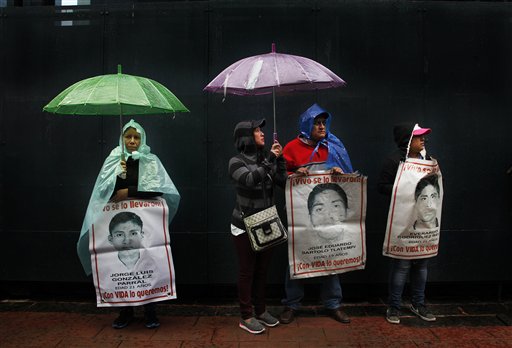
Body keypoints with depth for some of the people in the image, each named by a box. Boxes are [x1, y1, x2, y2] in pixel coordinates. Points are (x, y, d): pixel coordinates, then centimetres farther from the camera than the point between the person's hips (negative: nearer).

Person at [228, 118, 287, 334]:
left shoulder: (265, 159, 6)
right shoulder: (237, 162, -10)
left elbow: (283, 183, 2)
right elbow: (250, 181, -29)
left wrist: (279, 160, -8)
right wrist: (270, 160, -24)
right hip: (245, 226, -5)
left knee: (262, 270, 14)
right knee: (247, 271, 3)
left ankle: (260, 311, 29)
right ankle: (246, 317, 15)